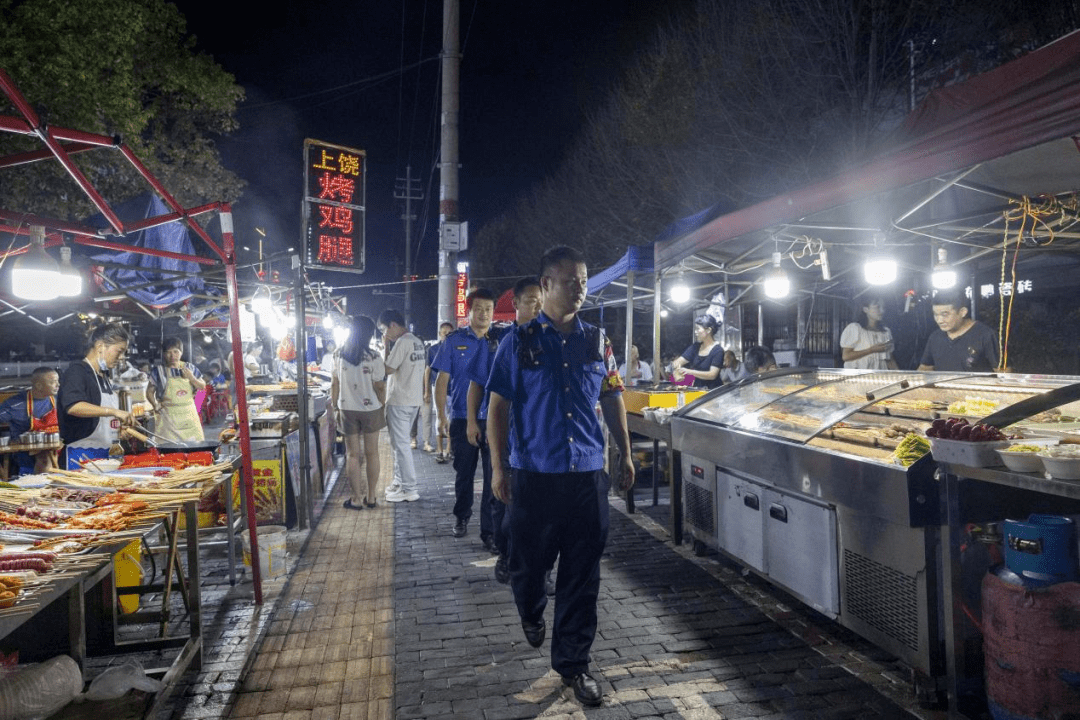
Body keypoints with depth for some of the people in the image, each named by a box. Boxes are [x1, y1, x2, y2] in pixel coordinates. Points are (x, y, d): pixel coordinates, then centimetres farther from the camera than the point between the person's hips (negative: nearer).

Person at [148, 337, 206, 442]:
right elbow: (150, 391, 7)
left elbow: (202, 387, 10)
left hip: (189, 415, 2)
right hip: (169, 417, -2)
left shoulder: (189, 368, 7)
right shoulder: (159, 371, 1)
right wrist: (155, 405, -6)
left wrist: (191, 377, -7)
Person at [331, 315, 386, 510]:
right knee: (372, 453, 10)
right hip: (371, 409, -2)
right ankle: (370, 497, 17)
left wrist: (335, 407, 12)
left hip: (347, 410, 2)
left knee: (352, 454, 8)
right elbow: (380, 387, -9)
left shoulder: (339, 355, -2)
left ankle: (357, 498, 11)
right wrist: (383, 406, 5)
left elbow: (334, 384, 2)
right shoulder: (373, 357, -12)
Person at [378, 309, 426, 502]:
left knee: (401, 444, -4)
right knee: (401, 442, 19)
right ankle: (400, 481, 28)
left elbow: (388, 369, -16)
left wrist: (386, 347, -7)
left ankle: (409, 489, -1)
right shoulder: (417, 341, 13)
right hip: (413, 399, 10)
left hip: (399, 401, -10)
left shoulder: (402, 342, -17)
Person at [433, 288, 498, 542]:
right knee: (464, 473, 14)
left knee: (493, 476, -2)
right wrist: (442, 416, -5)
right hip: (462, 419, 0)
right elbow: (442, 380, 1)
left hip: (493, 419, 0)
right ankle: (461, 517, 35)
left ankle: (490, 530, 6)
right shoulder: (454, 340, 1)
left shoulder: (499, 341, 4)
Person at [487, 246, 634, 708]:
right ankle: (531, 614, 47)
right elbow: (498, 406, -3)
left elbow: (612, 400, 13)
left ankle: (572, 663, 23)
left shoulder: (597, 341, 6)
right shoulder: (519, 342, -3)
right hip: (534, 475, -2)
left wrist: (625, 454, 11)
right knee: (528, 562, 13)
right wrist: (498, 468, -6)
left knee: (582, 576, 7)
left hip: (588, 475, 2)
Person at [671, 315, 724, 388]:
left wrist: (690, 371, -30)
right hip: (697, 389, 5)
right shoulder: (695, 347, 9)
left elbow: (712, 375, -19)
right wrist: (676, 373, -18)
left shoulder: (718, 350, -9)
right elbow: (678, 361, 6)